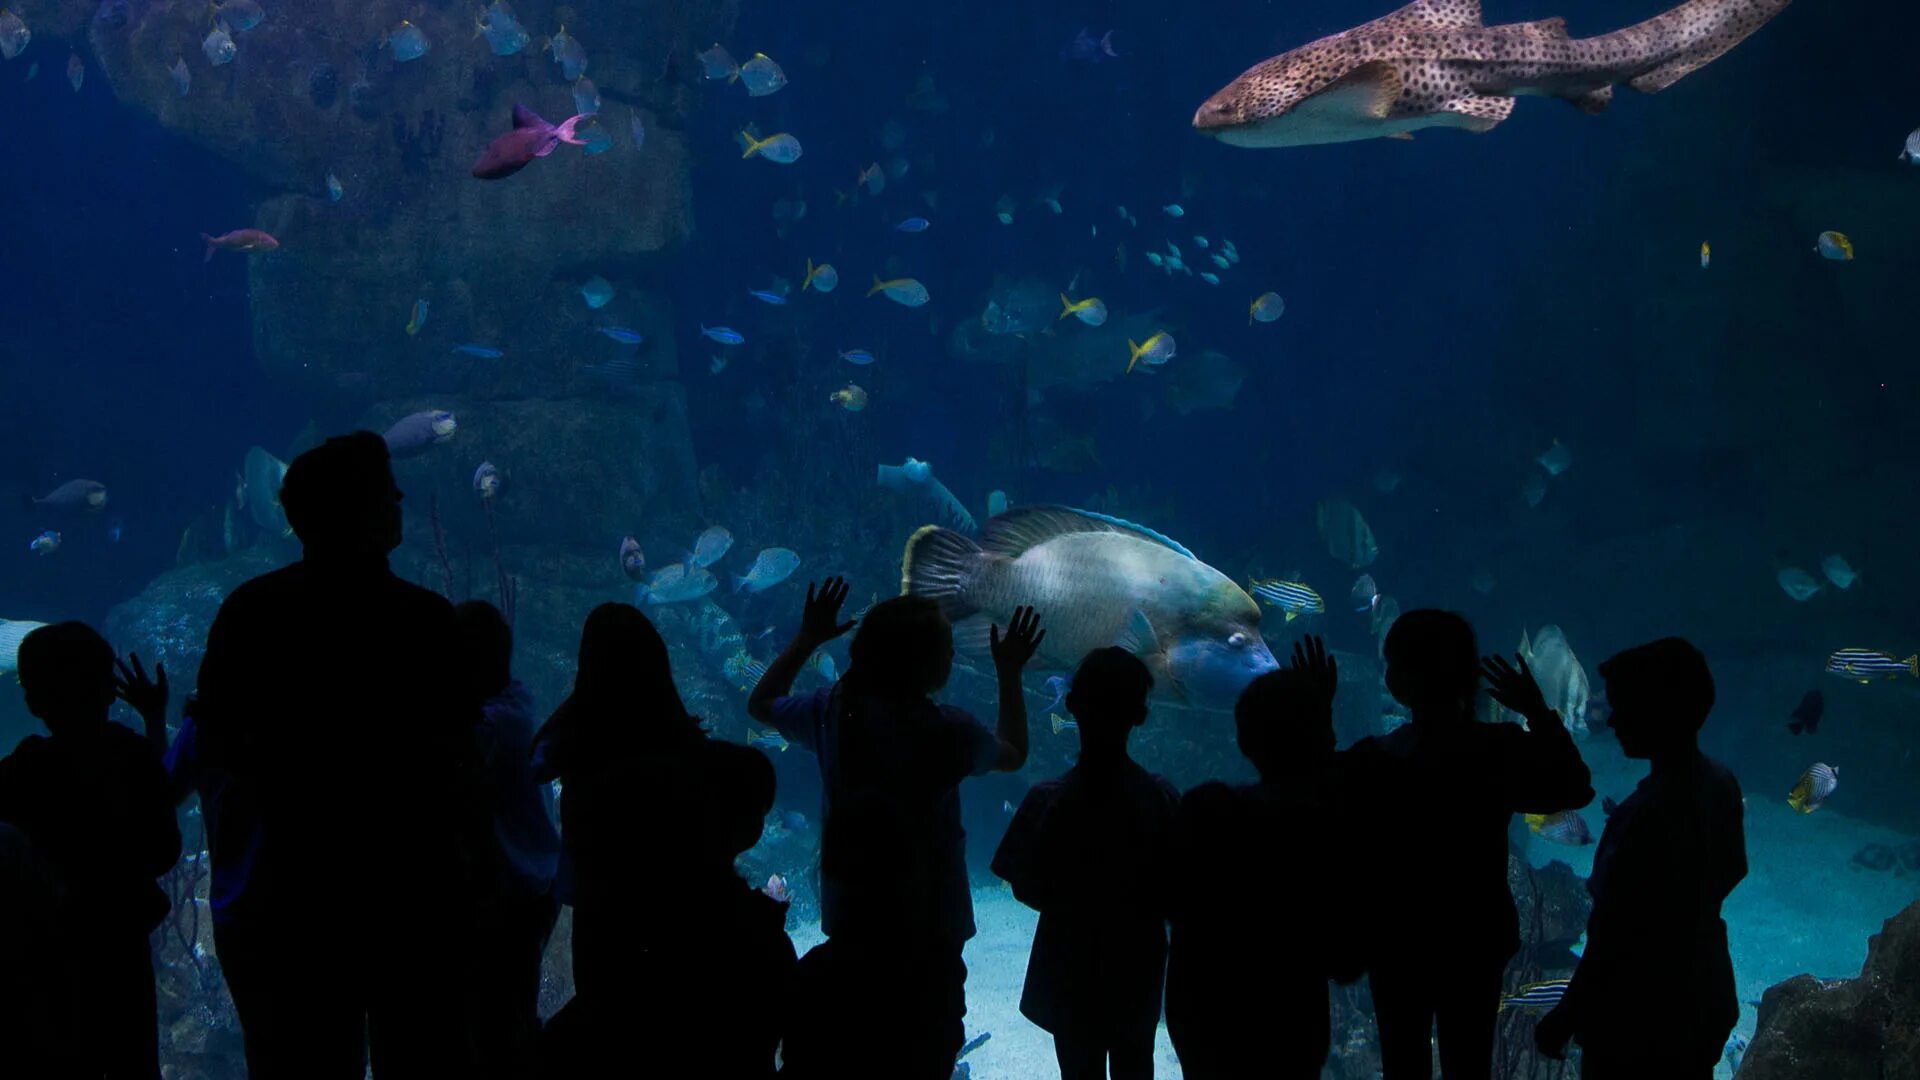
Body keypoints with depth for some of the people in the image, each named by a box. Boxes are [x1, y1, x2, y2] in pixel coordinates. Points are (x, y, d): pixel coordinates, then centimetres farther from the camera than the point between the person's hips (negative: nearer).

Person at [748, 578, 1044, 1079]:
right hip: (926, 942, -5)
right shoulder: (946, 731, -18)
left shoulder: (832, 710, -5)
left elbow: (761, 703, 16)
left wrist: (805, 640, 23)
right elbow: (1012, 754, 3)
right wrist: (1010, 674, 13)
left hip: (847, 931, 5)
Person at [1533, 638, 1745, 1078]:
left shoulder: (1649, 814, -31)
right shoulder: (1721, 782, -4)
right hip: (1703, 1005, 8)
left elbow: (1614, 937, -26)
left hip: (1640, 1023, -8)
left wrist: (1563, 1018, -16)